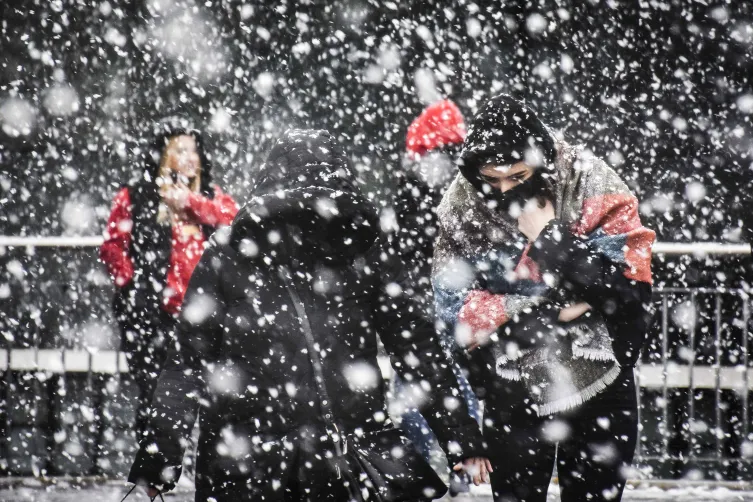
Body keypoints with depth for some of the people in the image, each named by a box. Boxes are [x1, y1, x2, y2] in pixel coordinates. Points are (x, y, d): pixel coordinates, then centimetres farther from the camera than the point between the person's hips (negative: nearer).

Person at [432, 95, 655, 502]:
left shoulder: (594, 191, -15)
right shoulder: (459, 212, -10)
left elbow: (629, 291, -21)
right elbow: (457, 308, -12)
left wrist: (550, 237, -27)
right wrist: (552, 310, -20)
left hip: (598, 390, -1)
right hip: (512, 397, 1)